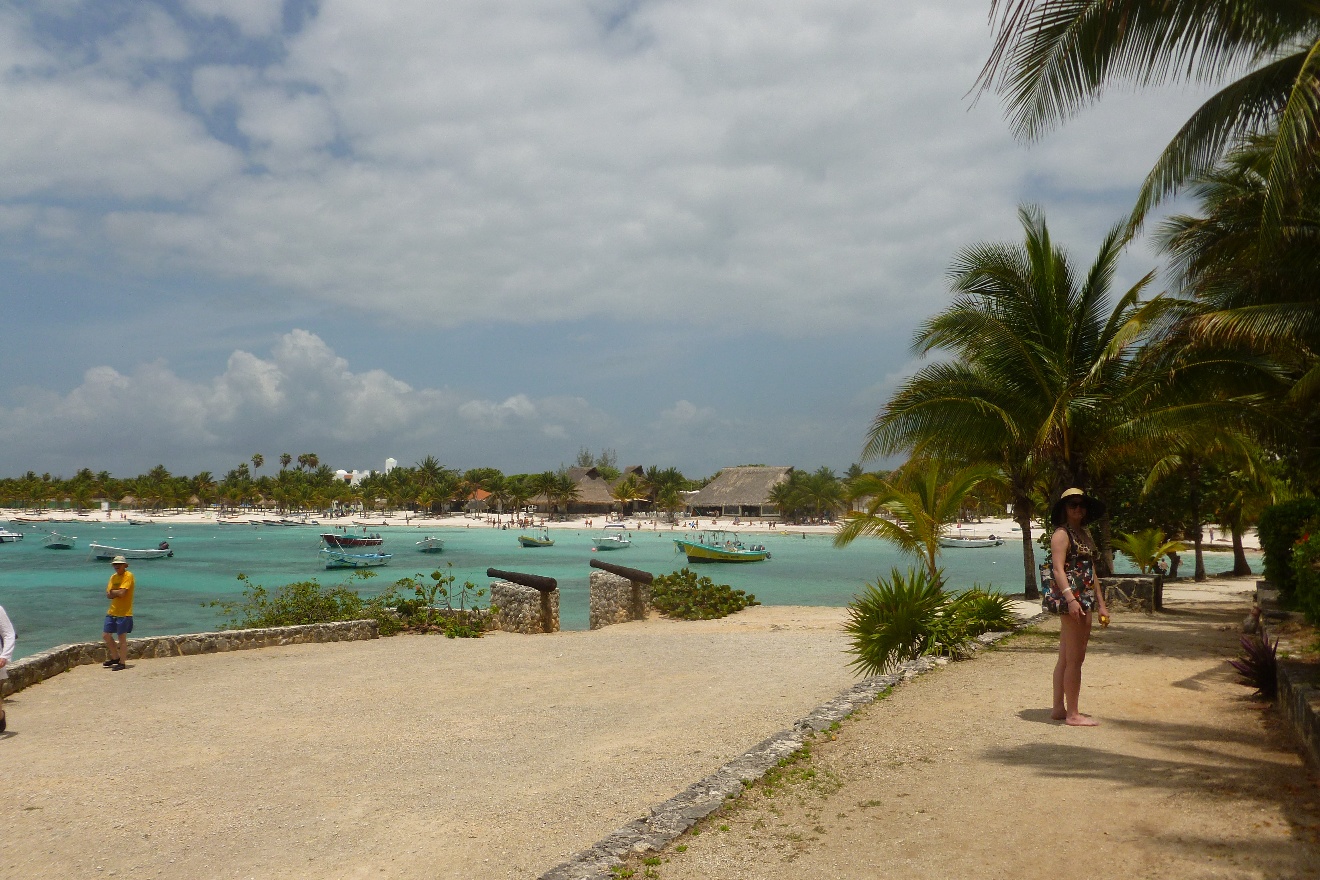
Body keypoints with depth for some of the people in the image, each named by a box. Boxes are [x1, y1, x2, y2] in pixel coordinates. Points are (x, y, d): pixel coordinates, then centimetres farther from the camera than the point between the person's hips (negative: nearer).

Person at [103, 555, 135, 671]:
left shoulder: (128, 576, -11)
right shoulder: (113, 577, 12)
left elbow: (121, 593, -21)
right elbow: (108, 595, 4)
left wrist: (113, 592, -4)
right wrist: (117, 593, -13)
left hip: (124, 613, -8)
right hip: (112, 612, 8)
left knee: (122, 638, -2)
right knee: (106, 635, 11)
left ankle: (122, 663, 6)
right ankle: (115, 657, 27)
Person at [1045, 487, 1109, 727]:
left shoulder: (1085, 534, 19)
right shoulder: (1062, 534, -7)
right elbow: (1058, 569, -17)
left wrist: (1101, 604, 21)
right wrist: (1070, 599, -28)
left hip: (1084, 600, 9)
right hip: (1069, 599, -9)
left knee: (1066, 658, 13)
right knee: (1074, 659, -7)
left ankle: (1059, 708, 20)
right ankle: (1072, 714, -2)